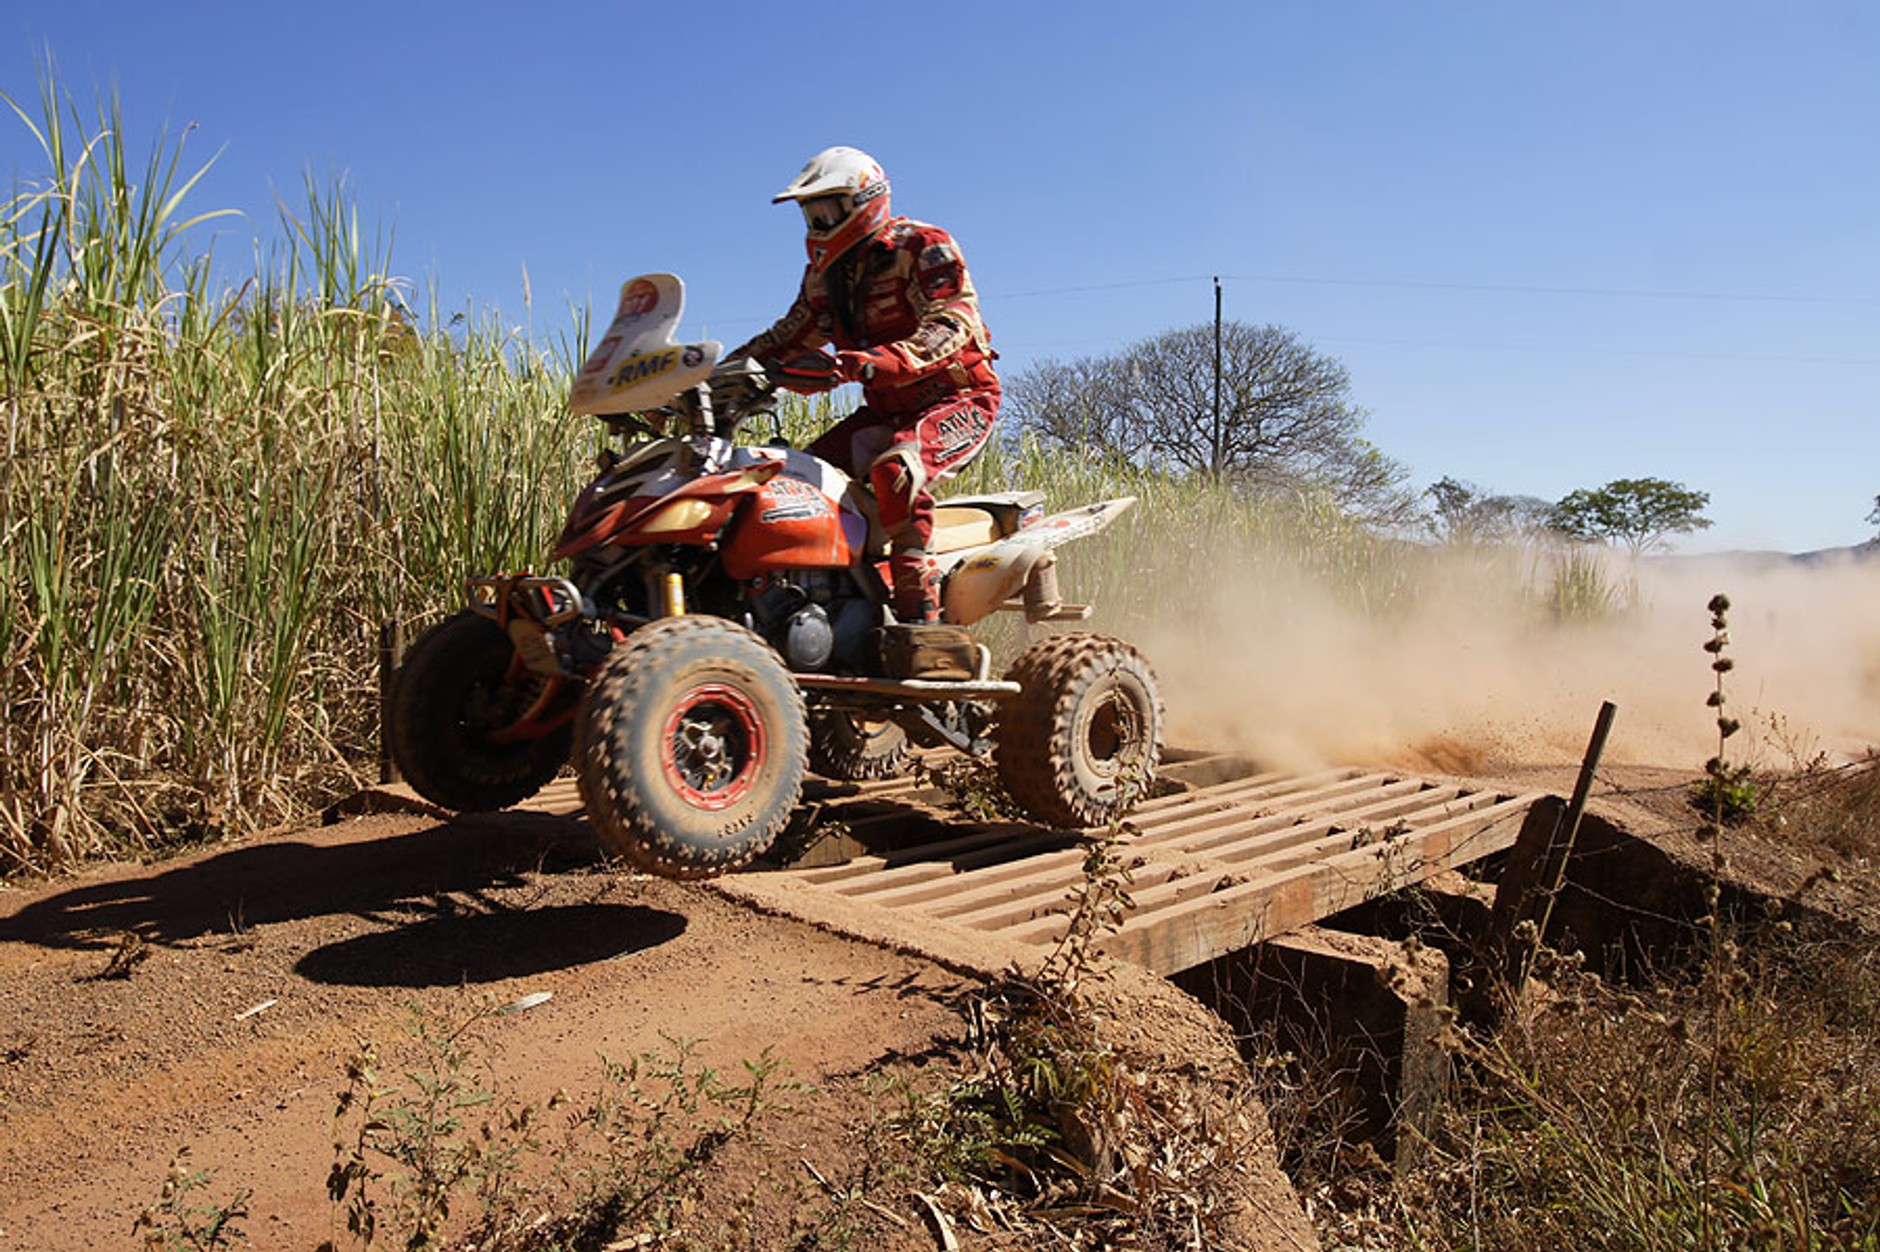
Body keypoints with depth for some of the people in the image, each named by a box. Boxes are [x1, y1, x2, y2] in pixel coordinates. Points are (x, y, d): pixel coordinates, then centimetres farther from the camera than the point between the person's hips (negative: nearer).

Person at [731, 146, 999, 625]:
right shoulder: (826, 271, 11)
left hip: (958, 397, -8)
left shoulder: (924, 247, -12)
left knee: (895, 469, -37)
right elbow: (791, 336, 17)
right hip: (886, 410, 8)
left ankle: (918, 607, -34)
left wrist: (868, 363, -44)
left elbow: (949, 328, -28)